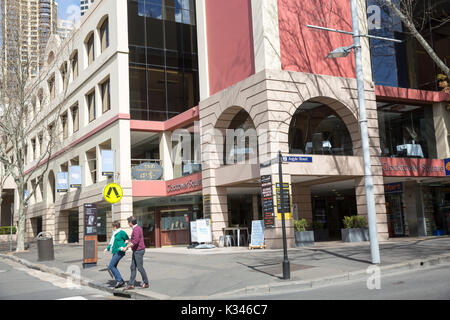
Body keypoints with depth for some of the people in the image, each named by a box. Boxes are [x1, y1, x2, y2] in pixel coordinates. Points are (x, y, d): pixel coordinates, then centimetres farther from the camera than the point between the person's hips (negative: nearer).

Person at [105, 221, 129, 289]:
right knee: (114, 267, 9)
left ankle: (119, 280, -7)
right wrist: (107, 248, 22)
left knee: (111, 266, -12)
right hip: (115, 252, 10)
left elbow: (128, 240, -6)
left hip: (119, 252, -10)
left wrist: (125, 247, -16)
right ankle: (120, 282, 13)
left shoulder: (122, 232, -11)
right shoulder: (115, 233, 17)